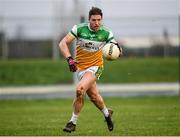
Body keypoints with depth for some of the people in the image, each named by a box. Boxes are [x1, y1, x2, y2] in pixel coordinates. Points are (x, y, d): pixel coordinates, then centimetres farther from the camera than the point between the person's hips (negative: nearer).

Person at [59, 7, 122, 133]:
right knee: (93, 95, 11)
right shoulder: (79, 28, -13)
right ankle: (107, 113, 43)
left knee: (80, 89, -25)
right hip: (80, 67, 3)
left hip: (95, 67, -2)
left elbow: (117, 48, -3)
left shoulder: (106, 33, -10)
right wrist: (69, 58, -27)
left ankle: (73, 122, -10)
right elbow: (63, 43, -12)